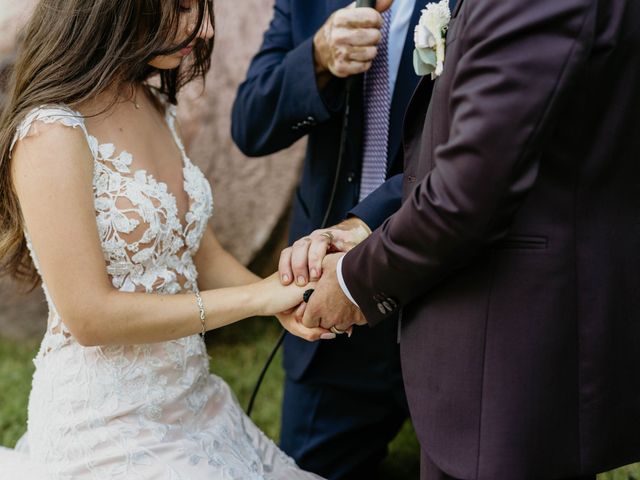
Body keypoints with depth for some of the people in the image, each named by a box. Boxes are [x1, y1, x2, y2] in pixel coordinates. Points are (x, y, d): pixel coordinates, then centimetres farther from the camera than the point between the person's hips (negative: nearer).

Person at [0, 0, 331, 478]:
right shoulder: (52, 134, -20)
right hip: (105, 426, -7)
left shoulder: (157, 108, 6)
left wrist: (282, 298, -10)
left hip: (192, 399, 7)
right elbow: (89, 317, -22)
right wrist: (255, 297, -19)